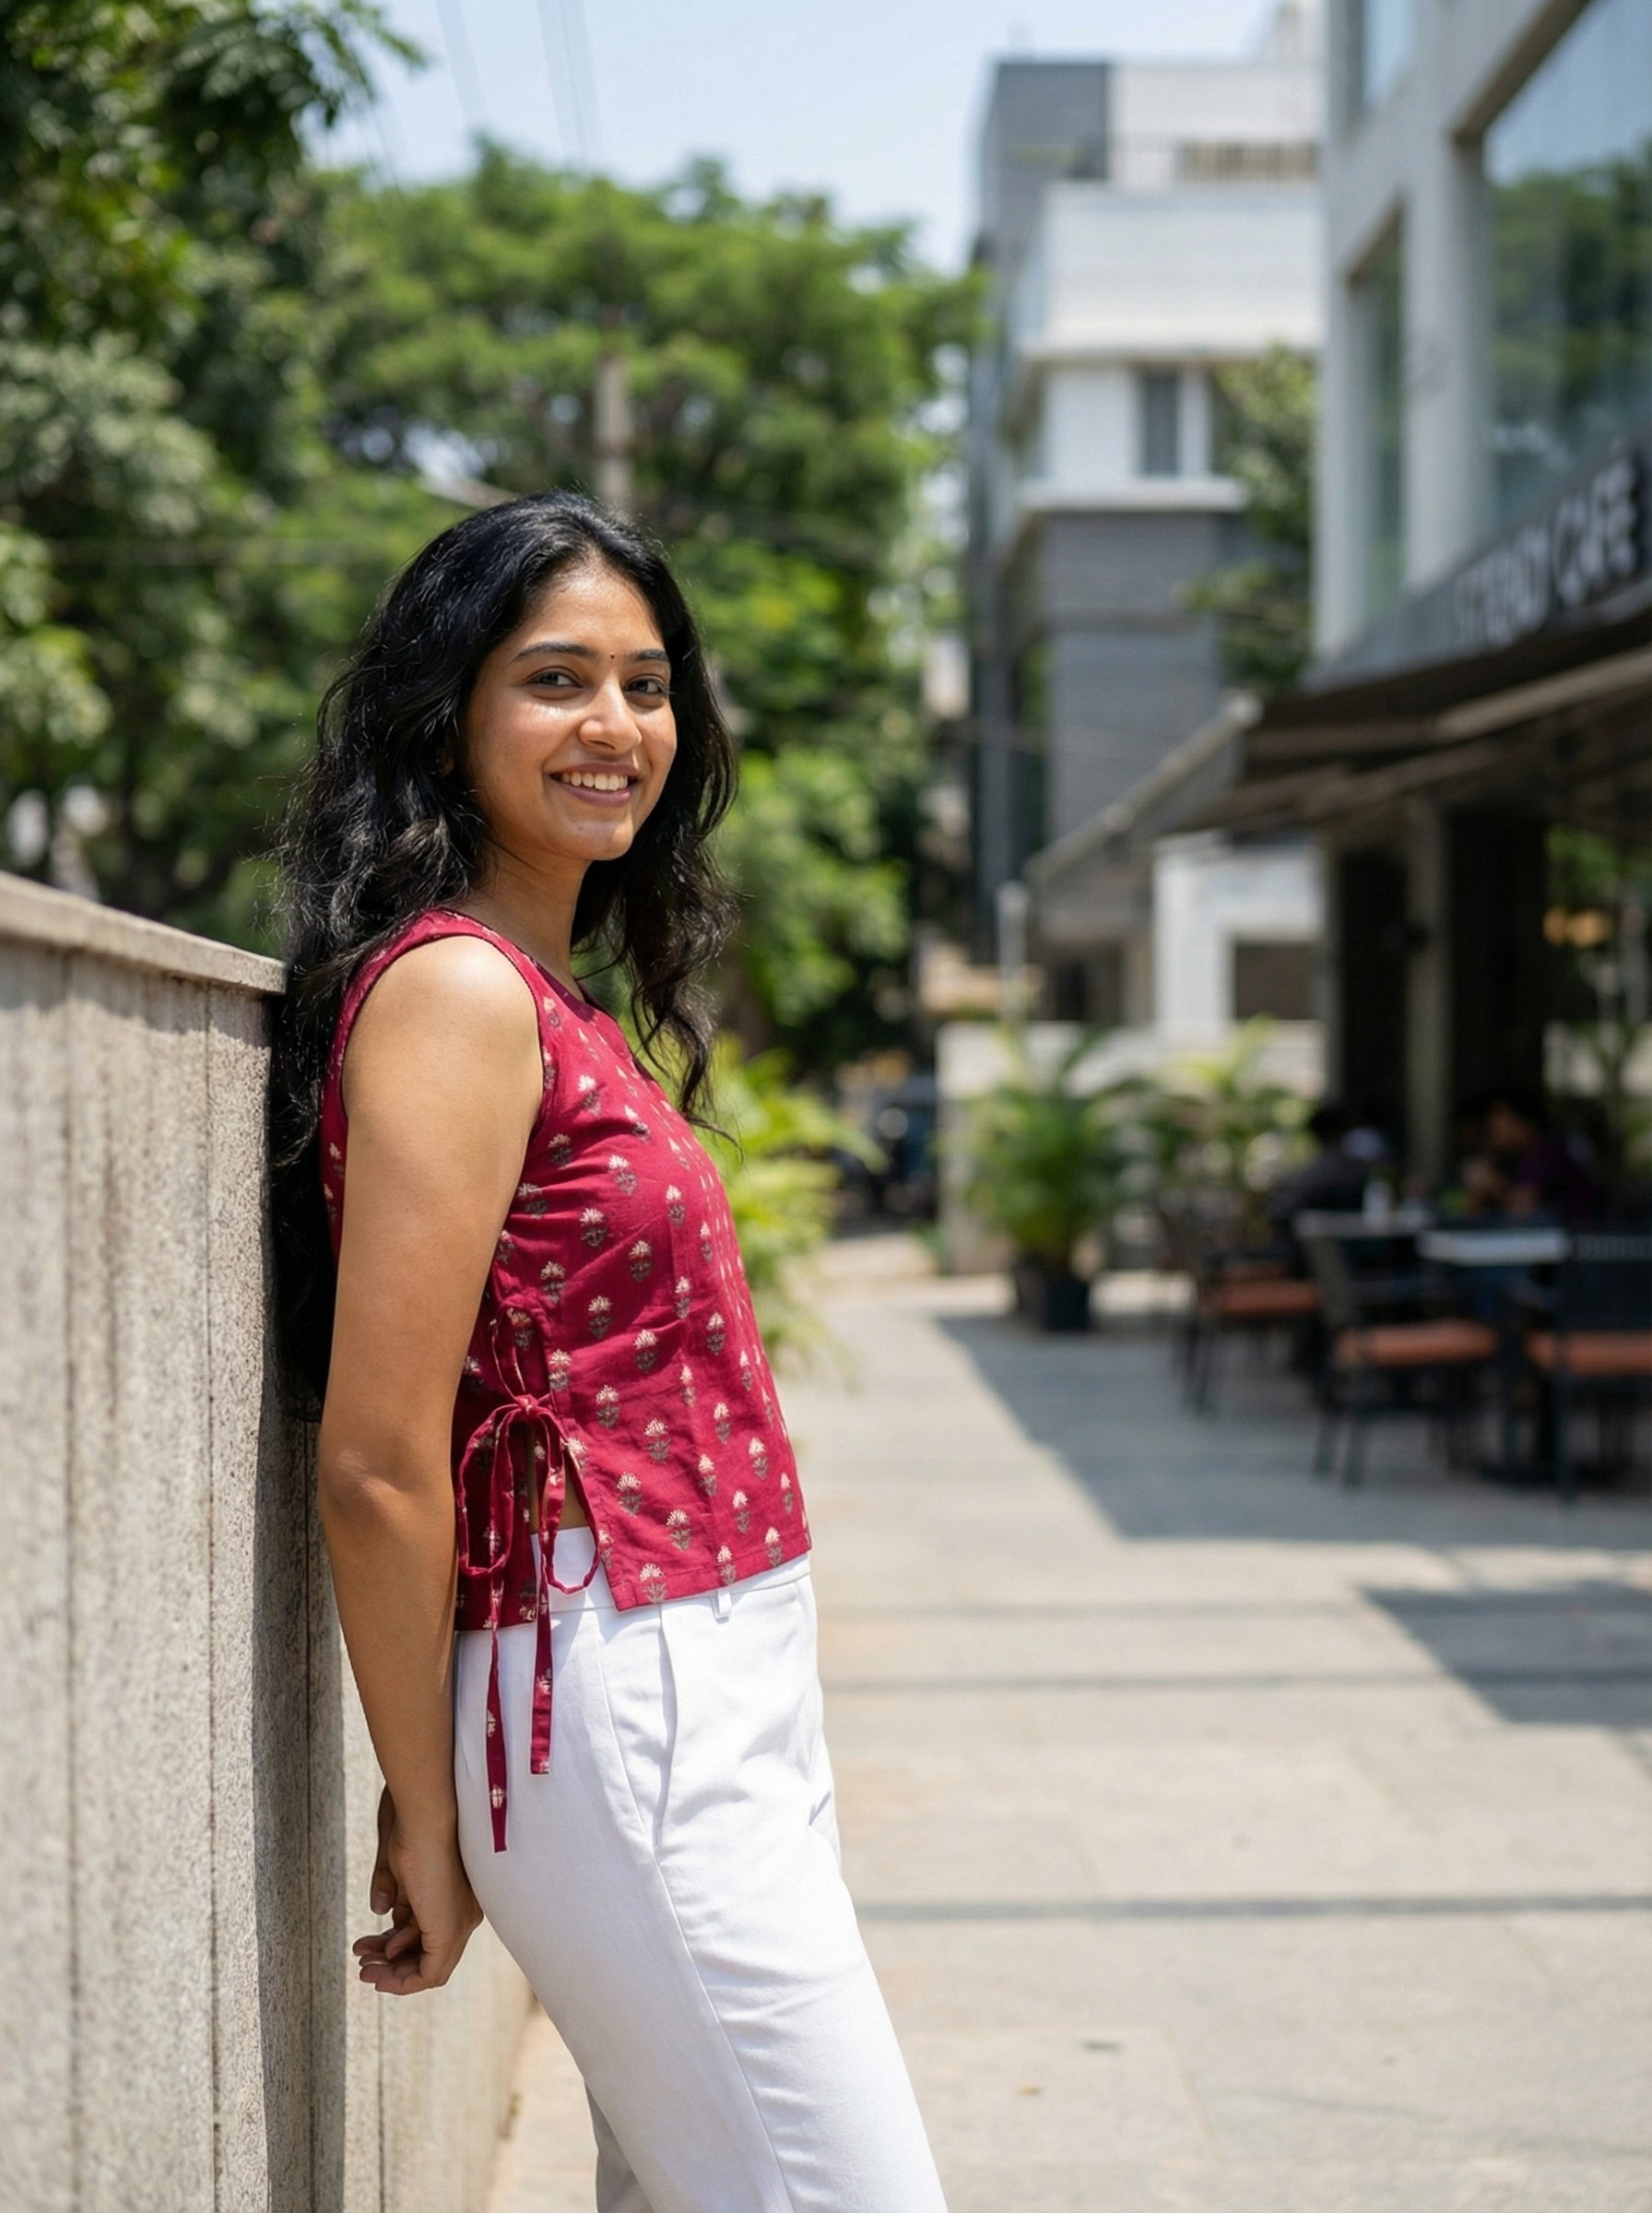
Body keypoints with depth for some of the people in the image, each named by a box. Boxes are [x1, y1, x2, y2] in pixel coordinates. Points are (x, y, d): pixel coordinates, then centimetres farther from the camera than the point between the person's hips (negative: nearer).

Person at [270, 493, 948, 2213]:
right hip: (625, 1712, -9)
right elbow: (376, 1465, -16)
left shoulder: (555, 1003, 15)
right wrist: (426, 1822, -9)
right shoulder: (455, 989, -13)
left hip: (718, 1690, 9)